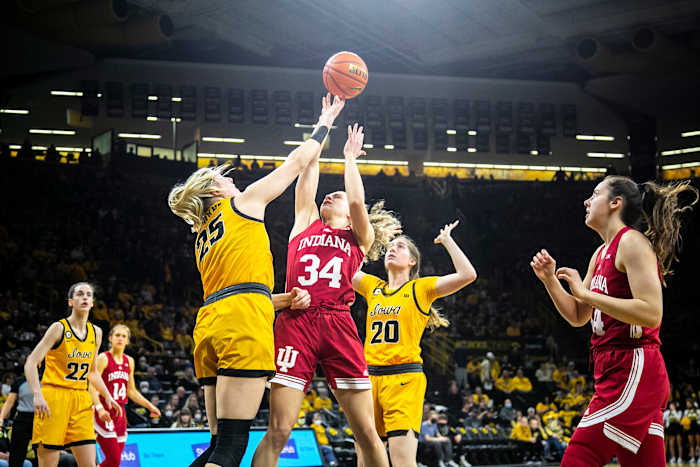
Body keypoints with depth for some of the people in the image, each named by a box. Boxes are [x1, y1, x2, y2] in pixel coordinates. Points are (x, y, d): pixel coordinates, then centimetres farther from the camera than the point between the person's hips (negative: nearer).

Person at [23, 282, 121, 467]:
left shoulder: (96, 333, 12)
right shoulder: (59, 328, -5)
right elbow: (31, 363, -11)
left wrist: (107, 396, 15)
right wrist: (37, 395, -25)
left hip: (81, 401, 5)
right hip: (54, 399, -5)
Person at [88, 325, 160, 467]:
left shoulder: (129, 361, 14)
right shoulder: (103, 358, -6)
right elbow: (92, 387, -14)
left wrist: (150, 406, 17)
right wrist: (100, 409, -28)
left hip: (120, 412, 7)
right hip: (104, 413, -7)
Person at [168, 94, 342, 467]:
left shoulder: (202, 238, 29)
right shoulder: (244, 201, 11)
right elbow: (298, 162, 19)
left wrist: (286, 299, 17)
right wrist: (324, 125, 34)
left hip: (209, 326, 8)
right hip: (244, 327, -8)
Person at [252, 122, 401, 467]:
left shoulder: (359, 238, 22)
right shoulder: (304, 227, 26)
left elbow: (357, 201, 7)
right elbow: (305, 188, 21)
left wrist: (350, 157, 20)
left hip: (338, 325, 0)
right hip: (295, 322, 0)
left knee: (366, 433, -4)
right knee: (278, 432, -10)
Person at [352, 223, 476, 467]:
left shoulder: (420, 289, 6)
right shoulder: (373, 287, 18)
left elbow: (467, 274, -5)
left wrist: (447, 240, 4)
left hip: (404, 379, -4)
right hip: (370, 376, 5)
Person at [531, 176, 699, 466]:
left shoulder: (632, 242, -9)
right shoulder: (602, 253, 19)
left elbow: (651, 313, -21)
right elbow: (578, 316, 24)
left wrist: (586, 293, -17)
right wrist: (549, 280, 9)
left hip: (633, 372, -10)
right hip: (616, 371, 10)